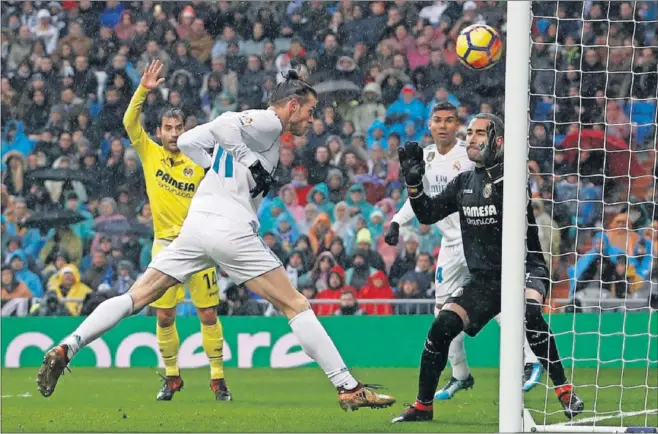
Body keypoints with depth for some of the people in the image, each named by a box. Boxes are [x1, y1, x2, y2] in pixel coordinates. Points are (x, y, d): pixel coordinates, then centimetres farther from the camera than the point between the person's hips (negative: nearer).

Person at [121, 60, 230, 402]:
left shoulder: (198, 163, 1)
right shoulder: (149, 153, 3)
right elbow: (130, 123, -9)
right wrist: (143, 90, -18)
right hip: (165, 245, 1)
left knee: (208, 314, -3)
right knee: (164, 316, 2)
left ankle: (218, 379, 3)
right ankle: (171, 377, 16)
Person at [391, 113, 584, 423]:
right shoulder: (463, 183, 9)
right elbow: (427, 214, 13)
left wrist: (498, 179, -36)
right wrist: (413, 181, -2)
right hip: (483, 278, 5)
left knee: (528, 315, -35)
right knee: (442, 328, -10)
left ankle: (564, 391, -24)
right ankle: (423, 407, 5)